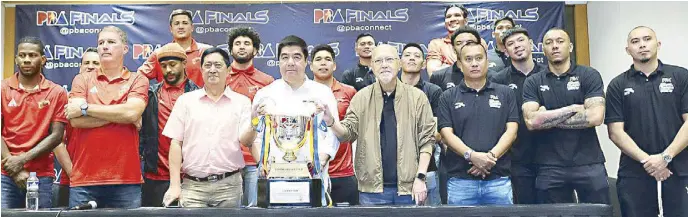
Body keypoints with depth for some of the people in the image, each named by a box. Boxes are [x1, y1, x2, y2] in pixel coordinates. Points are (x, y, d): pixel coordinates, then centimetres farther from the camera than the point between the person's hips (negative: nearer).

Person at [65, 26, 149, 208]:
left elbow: (132, 112, -13)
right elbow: (76, 120, -4)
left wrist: (85, 108, -6)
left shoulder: (138, 80, 7)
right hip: (84, 180, 1)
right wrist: (119, 115, -7)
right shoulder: (82, 79, 11)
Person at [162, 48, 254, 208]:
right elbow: (176, 143, 3)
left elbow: (245, 141, -4)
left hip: (229, 186, 0)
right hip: (192, 186, 0)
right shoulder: (186, 101, 6)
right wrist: (175, 185, -3)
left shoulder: (241, 102, 5)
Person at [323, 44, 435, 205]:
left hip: (409, 186, 0)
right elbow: (348, 133, 0)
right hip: (372, 188, 0)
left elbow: (427, 139, 0)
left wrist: (420, 177, -6)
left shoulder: (417, 97, 1)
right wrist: (331, 121, -21)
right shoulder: (362, 97, 3)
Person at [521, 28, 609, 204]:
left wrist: (547, 119, -8)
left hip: (589, 164, -1)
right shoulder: (533, 82, 7)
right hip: (549, 168, 1)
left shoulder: (589, 75, 2)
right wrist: (573, 108, -9)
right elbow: (531, 121, -8)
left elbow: (595, 116, -11)